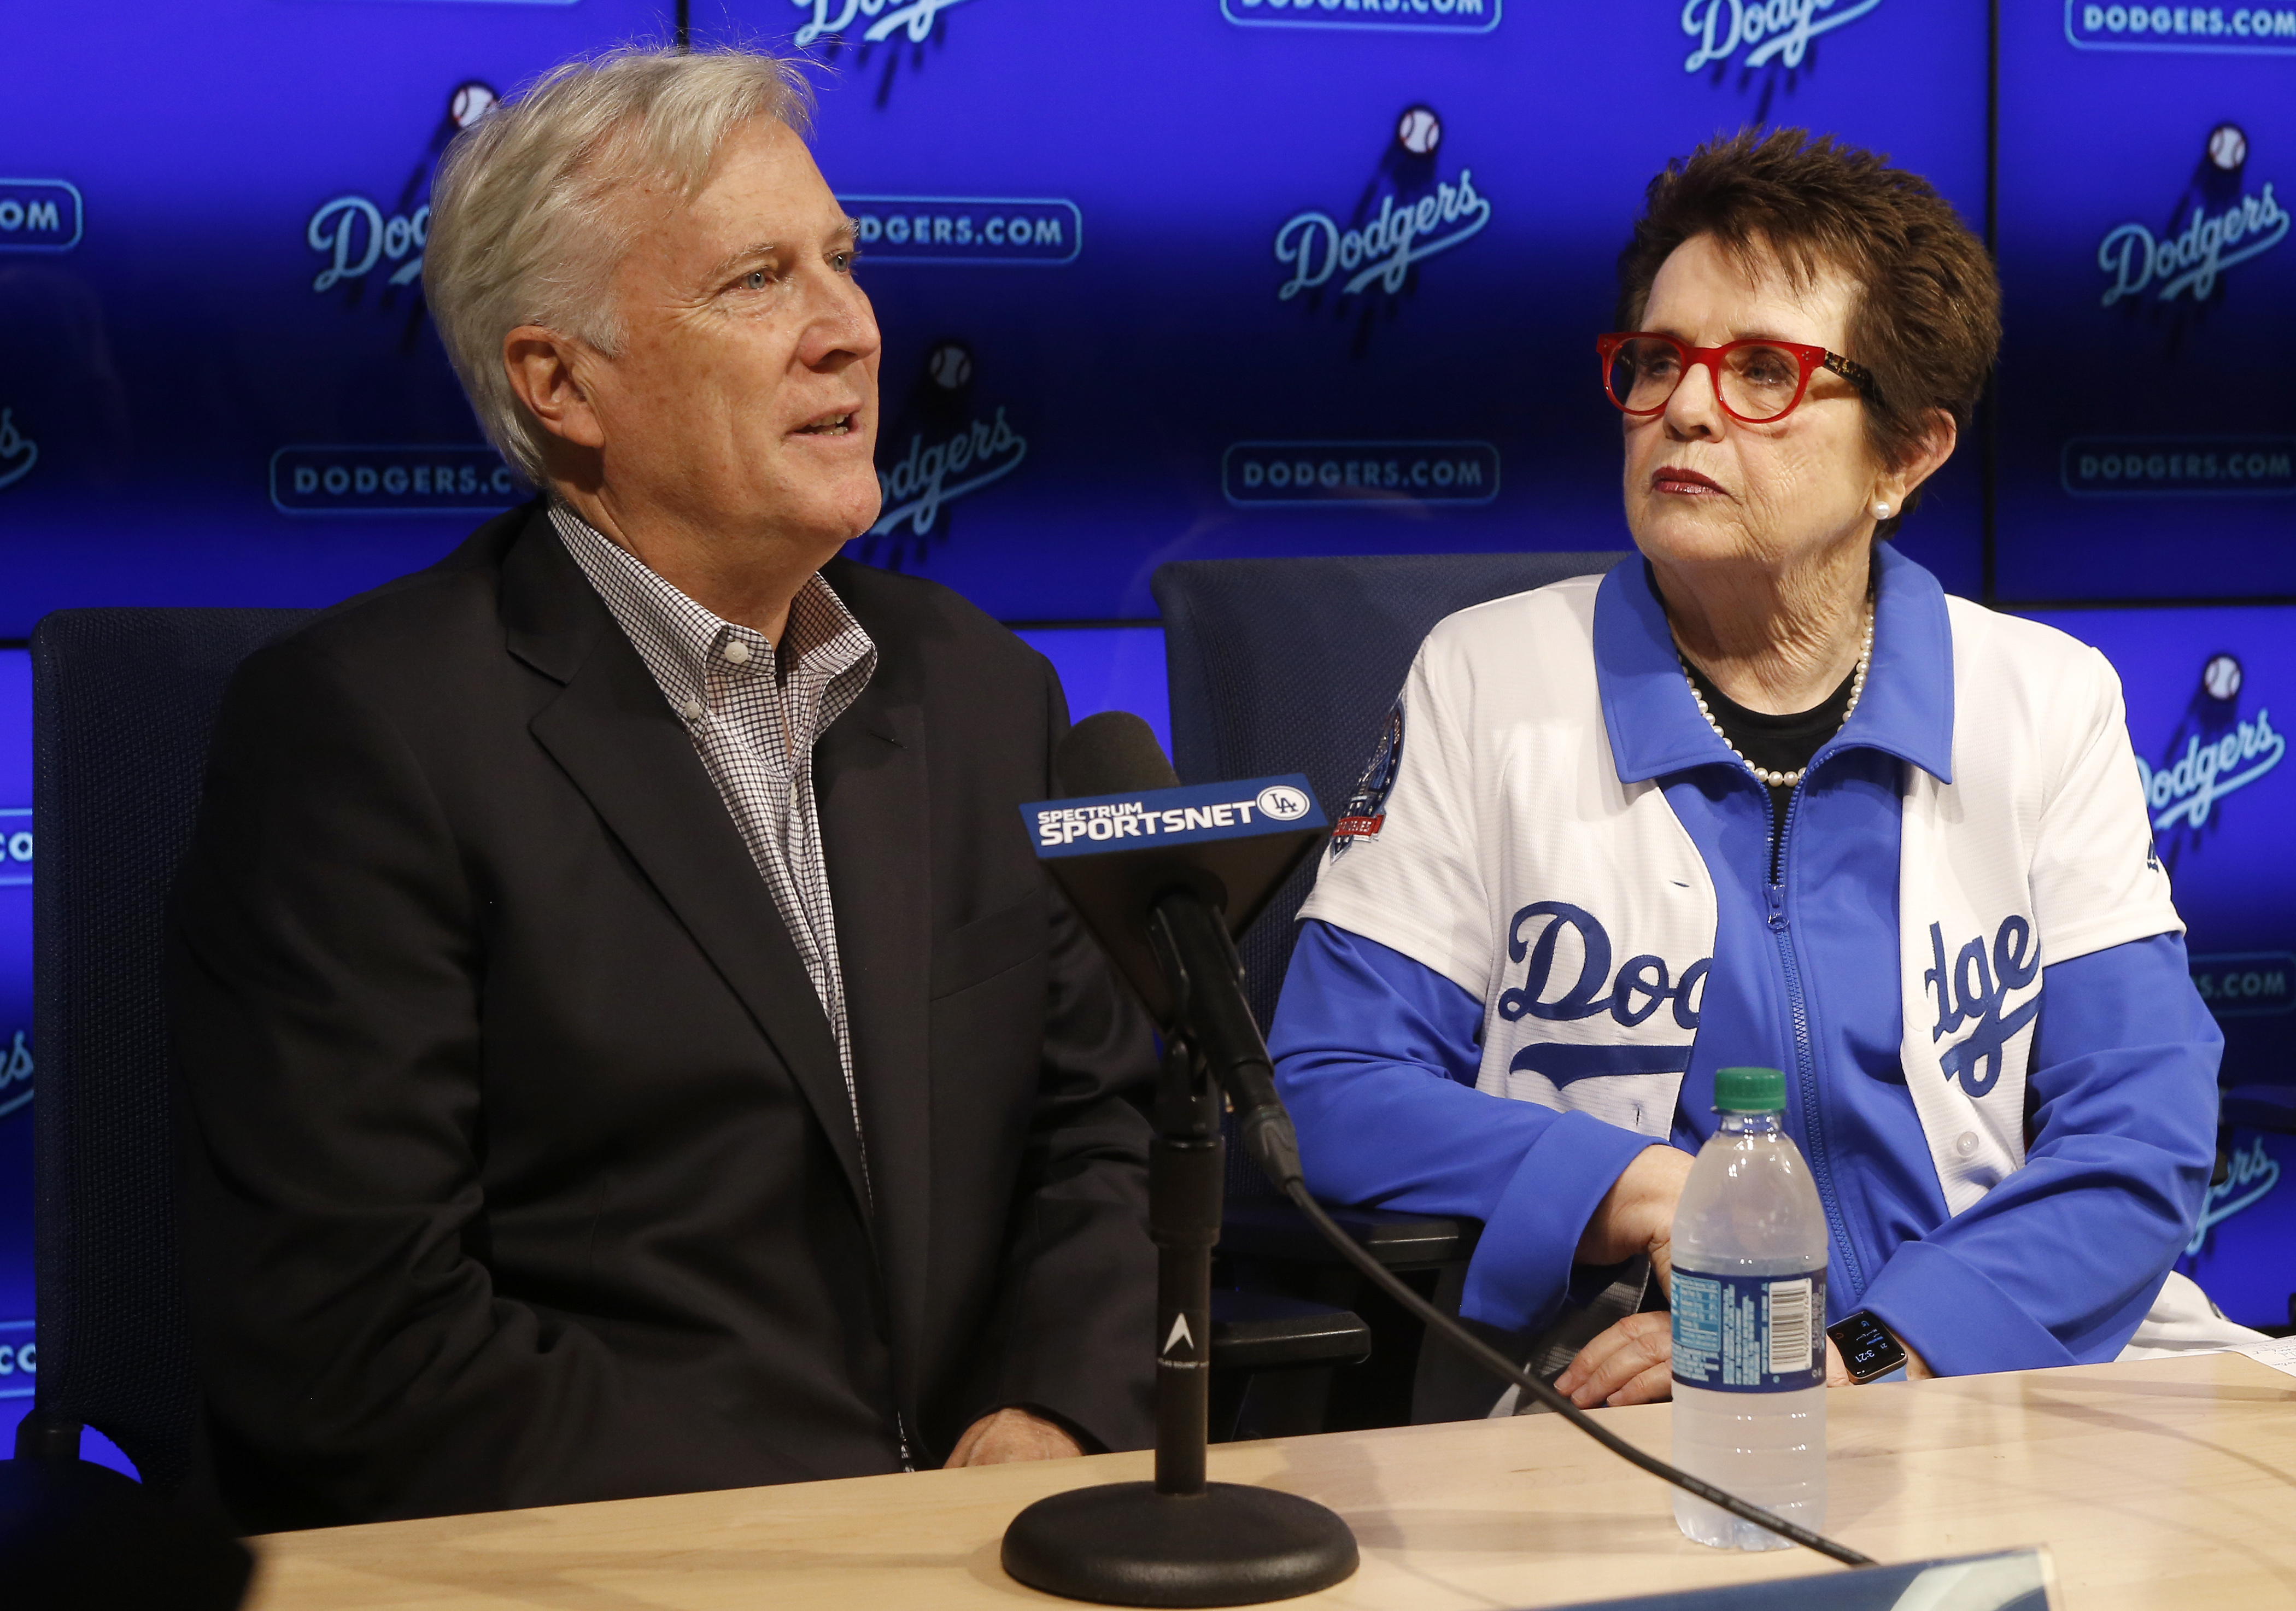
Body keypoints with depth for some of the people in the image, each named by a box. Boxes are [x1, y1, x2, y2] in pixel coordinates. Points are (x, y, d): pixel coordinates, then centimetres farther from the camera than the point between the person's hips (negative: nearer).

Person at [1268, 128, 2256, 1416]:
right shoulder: (1486, 682, 6)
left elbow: (2139, 1134, 1)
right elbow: (1329, 1090, 2)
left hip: (1983, 1381, 2)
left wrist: (1858, 1361, -14)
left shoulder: (2049, 704, 10)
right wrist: (1650, 1195, -13)